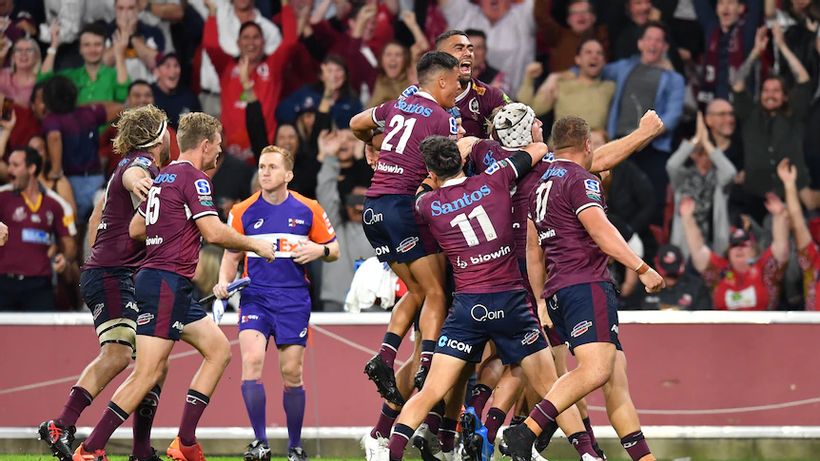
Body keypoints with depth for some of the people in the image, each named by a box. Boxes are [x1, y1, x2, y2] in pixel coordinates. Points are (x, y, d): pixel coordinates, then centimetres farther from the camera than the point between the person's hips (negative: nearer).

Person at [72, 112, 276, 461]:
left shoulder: (164, 177, 17)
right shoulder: (194, 178, -10)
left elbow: (135, 229, 23)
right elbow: (214, 232, -18)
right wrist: (254, 245, -4)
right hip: (166, 284, -10)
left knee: (219, 349, 12)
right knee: (149, 372, -12)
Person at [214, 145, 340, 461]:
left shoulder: (308, 210, 2)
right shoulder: (243, 211, 3)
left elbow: (334, 250, 10)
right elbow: (231, 255, 11)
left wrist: (319, 250, -12)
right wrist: (224, 282, -8)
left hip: (293, 301, 0)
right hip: (255, 296, 0)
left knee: (291, 372, 1)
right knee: (251, 359, -19)